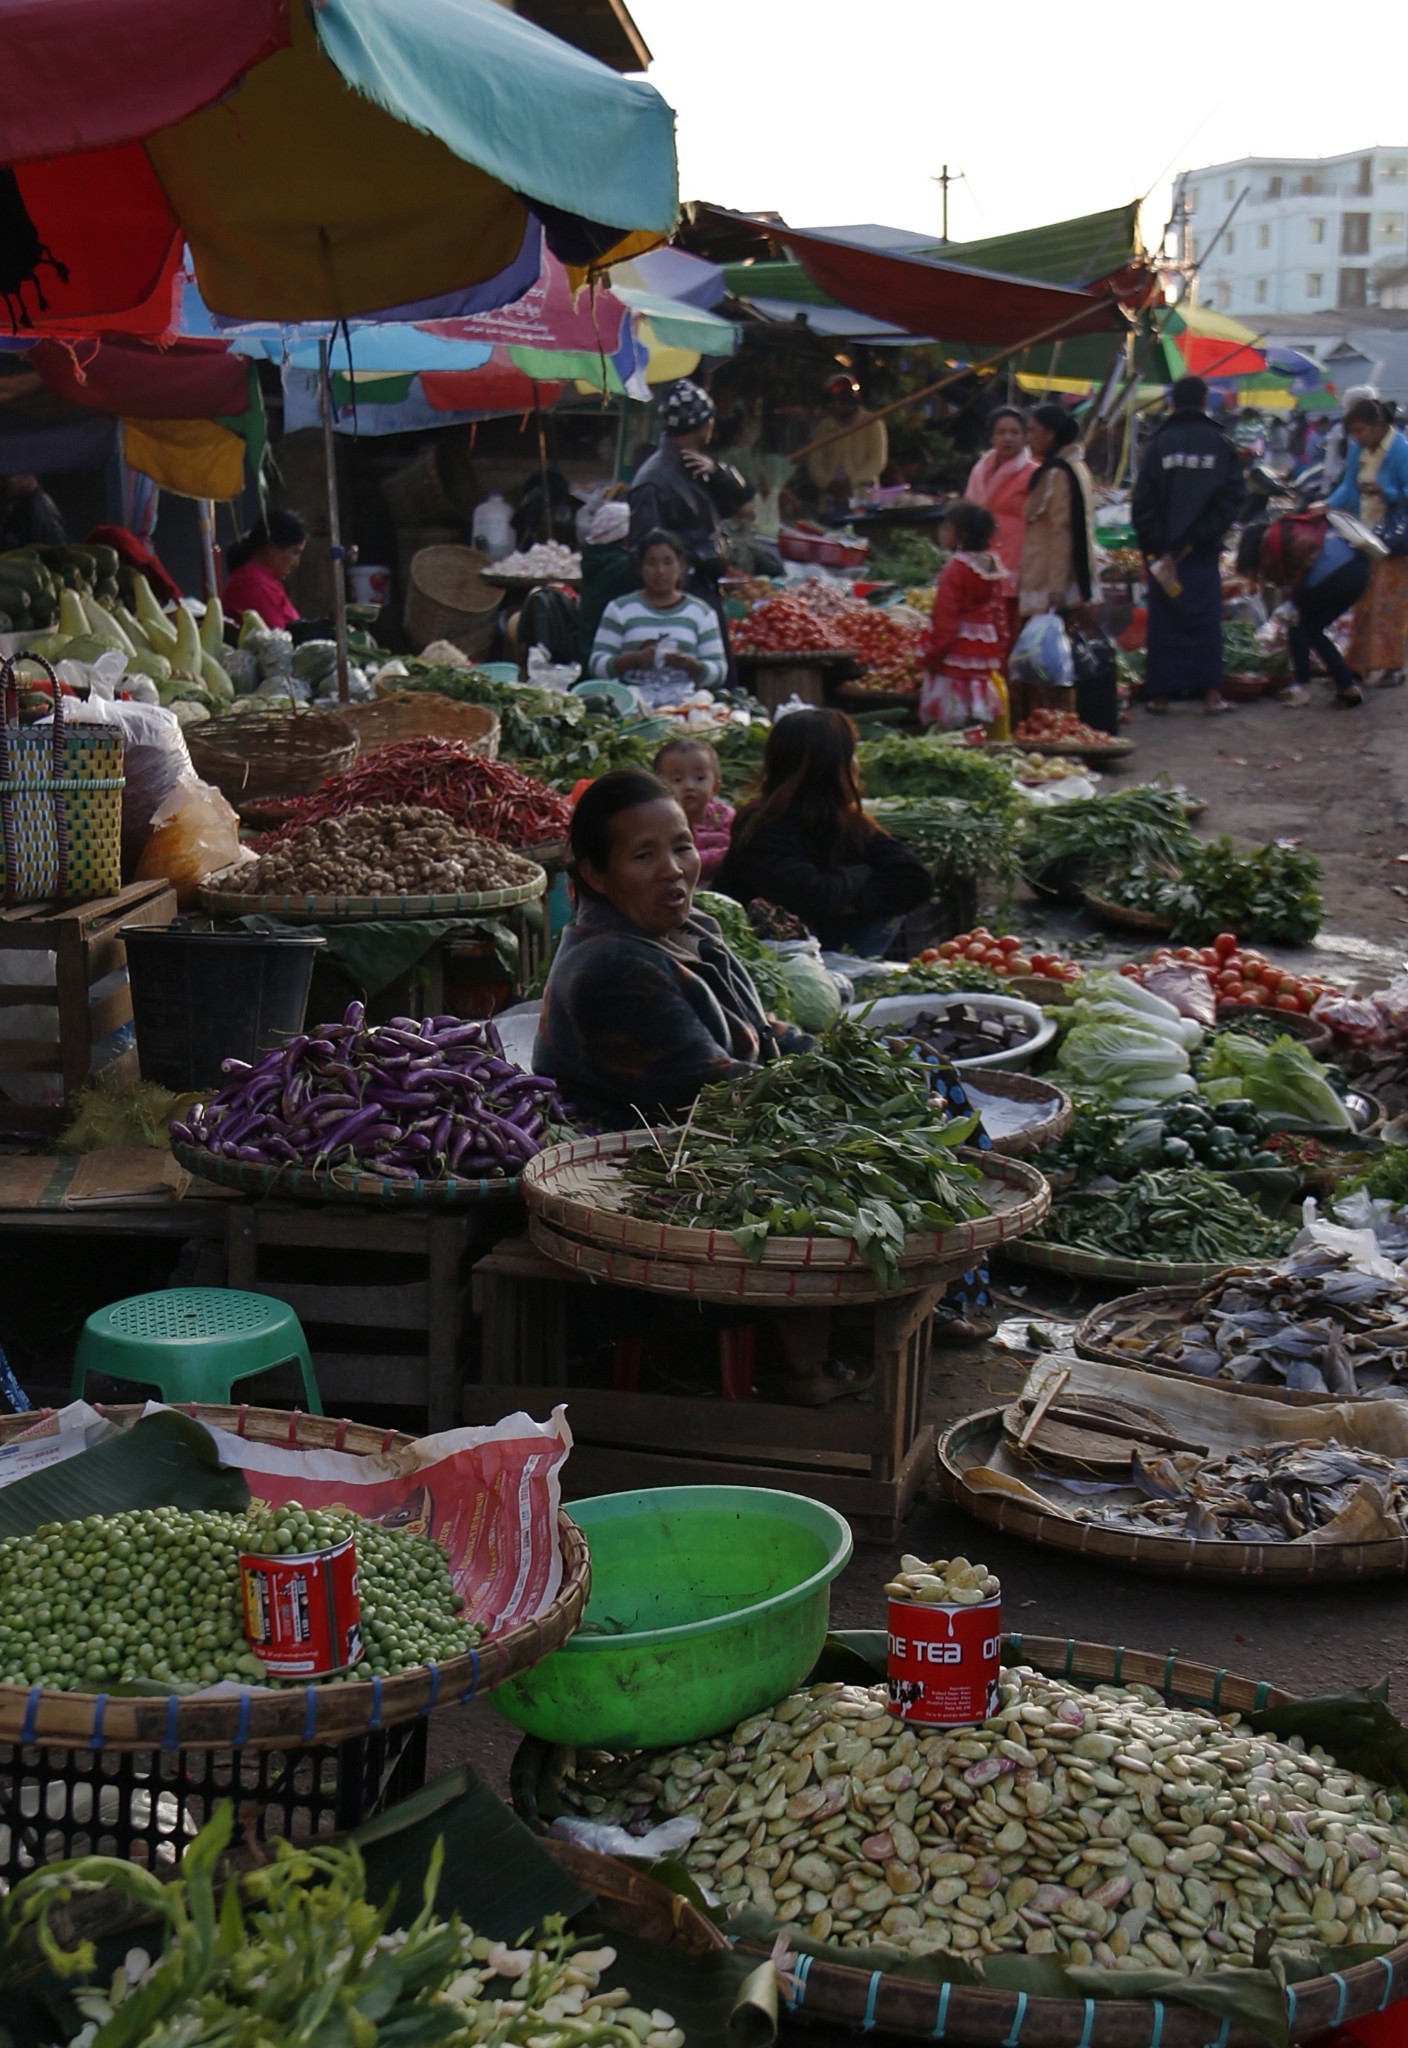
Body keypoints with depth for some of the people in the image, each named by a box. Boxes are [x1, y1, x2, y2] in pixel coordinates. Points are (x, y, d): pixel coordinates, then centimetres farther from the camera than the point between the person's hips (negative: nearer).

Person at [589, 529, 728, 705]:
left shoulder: (700, 612, 15)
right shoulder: (619, 608, 13)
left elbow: (719, 672, 11)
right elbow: (597, 665, 6)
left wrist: (690, 664, -10)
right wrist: (635, 659, -11)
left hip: (683, 703, 1)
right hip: (631, 702, -1)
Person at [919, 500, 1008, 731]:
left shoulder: (956, 568, -14)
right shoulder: (994, 567, 8)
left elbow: (945, 617, -15)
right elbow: (1000, 615, 13)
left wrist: (933, 653, -10)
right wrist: (1000, 649, 20)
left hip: (957, 651, -8)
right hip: (985, 649, 8)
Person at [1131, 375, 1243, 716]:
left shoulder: (1159, 443, -2)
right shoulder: (1220, 444, 2)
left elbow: (1143, 502, -6)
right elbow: (1231, 499, -3)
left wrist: (1153, 546, -3)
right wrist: (1204, 537, -2)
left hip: (1164, 549, -1)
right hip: (1204, 549, 1)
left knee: (1164, 617, 5)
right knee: (1205, 616, 5)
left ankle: (1160, 693, 5)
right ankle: (1210, 691, 2)